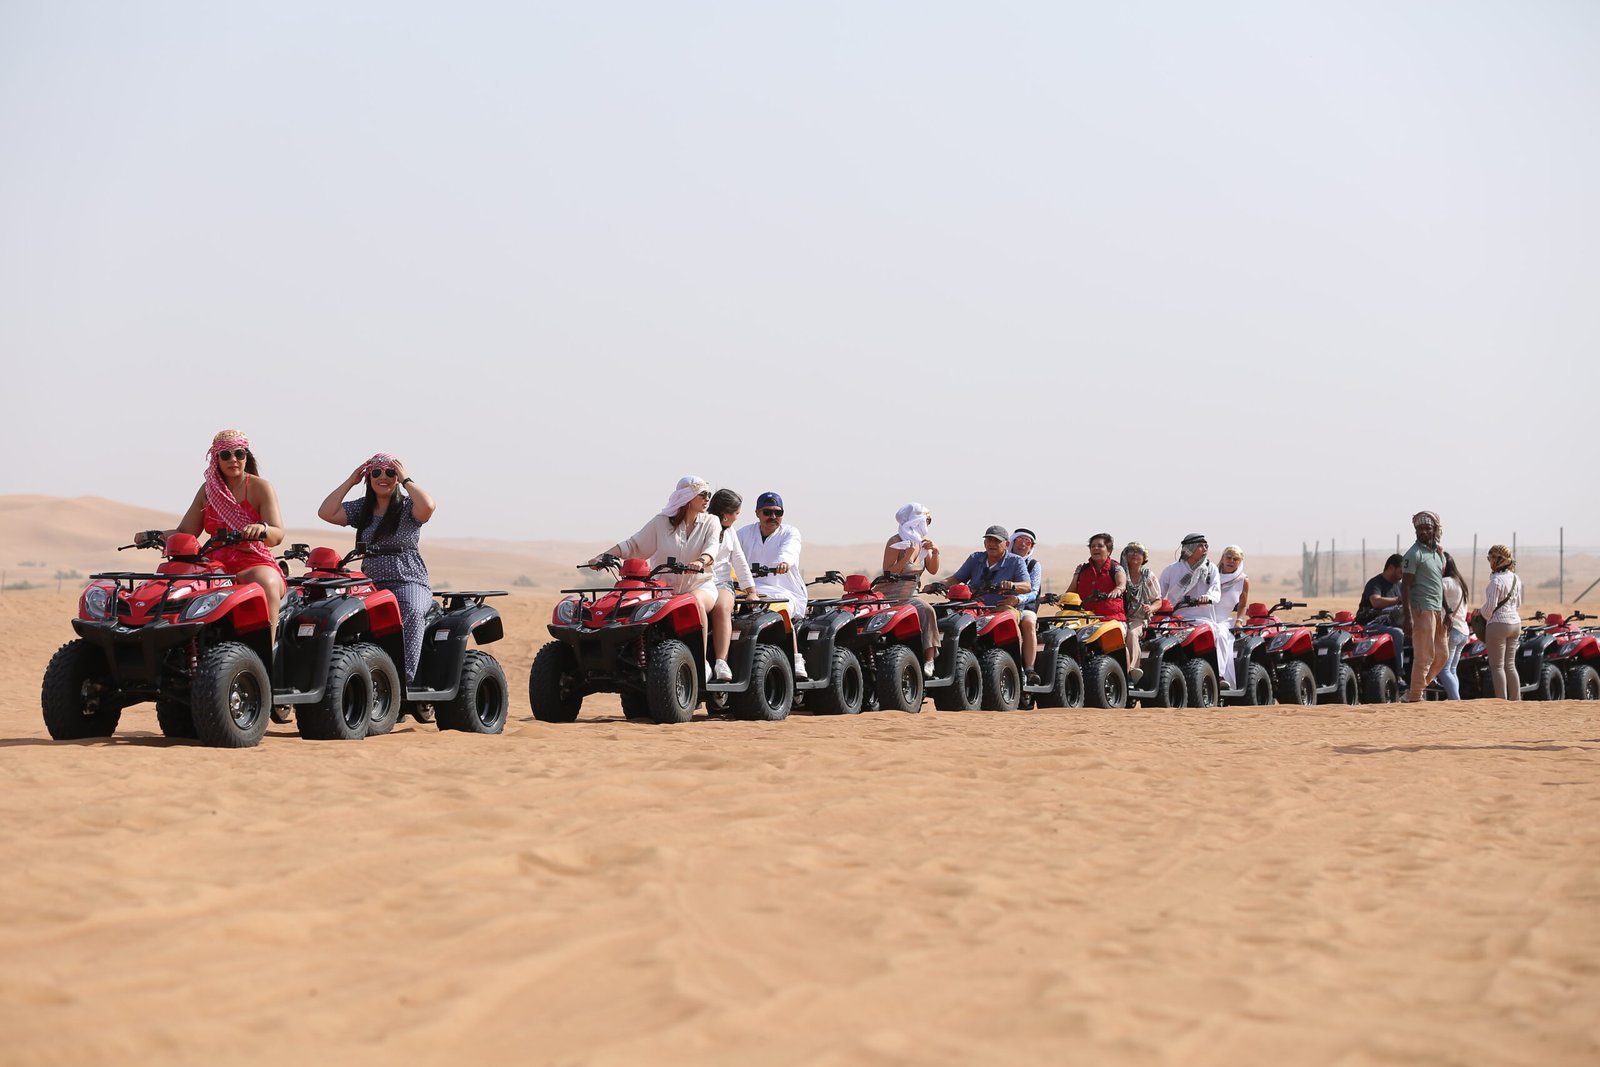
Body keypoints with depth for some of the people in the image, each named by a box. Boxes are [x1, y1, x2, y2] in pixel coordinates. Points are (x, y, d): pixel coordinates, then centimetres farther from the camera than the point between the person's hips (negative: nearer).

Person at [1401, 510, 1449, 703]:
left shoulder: (1437, 552, 17)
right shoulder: (1414, 554, -9)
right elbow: (1405, 586, -14)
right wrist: (1407, 617, -22)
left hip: (1437, 610, 9)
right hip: (1422, 610, -9)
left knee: (1442, 654, 12)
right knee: (1424, 656, -8)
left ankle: (1416, 691, 19)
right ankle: (1414, 698, -3)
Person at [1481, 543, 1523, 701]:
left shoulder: (1496, 580, -17)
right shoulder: (1516, 579, 9)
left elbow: (1490, 605, -19)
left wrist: (1480, 612, 1)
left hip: (1498, 623, -8)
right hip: (1515, 623, 8)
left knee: (1497, 666, -2)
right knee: (1510, 665, 14)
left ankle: (1502, 700, -6)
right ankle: (1516, 699, 13)